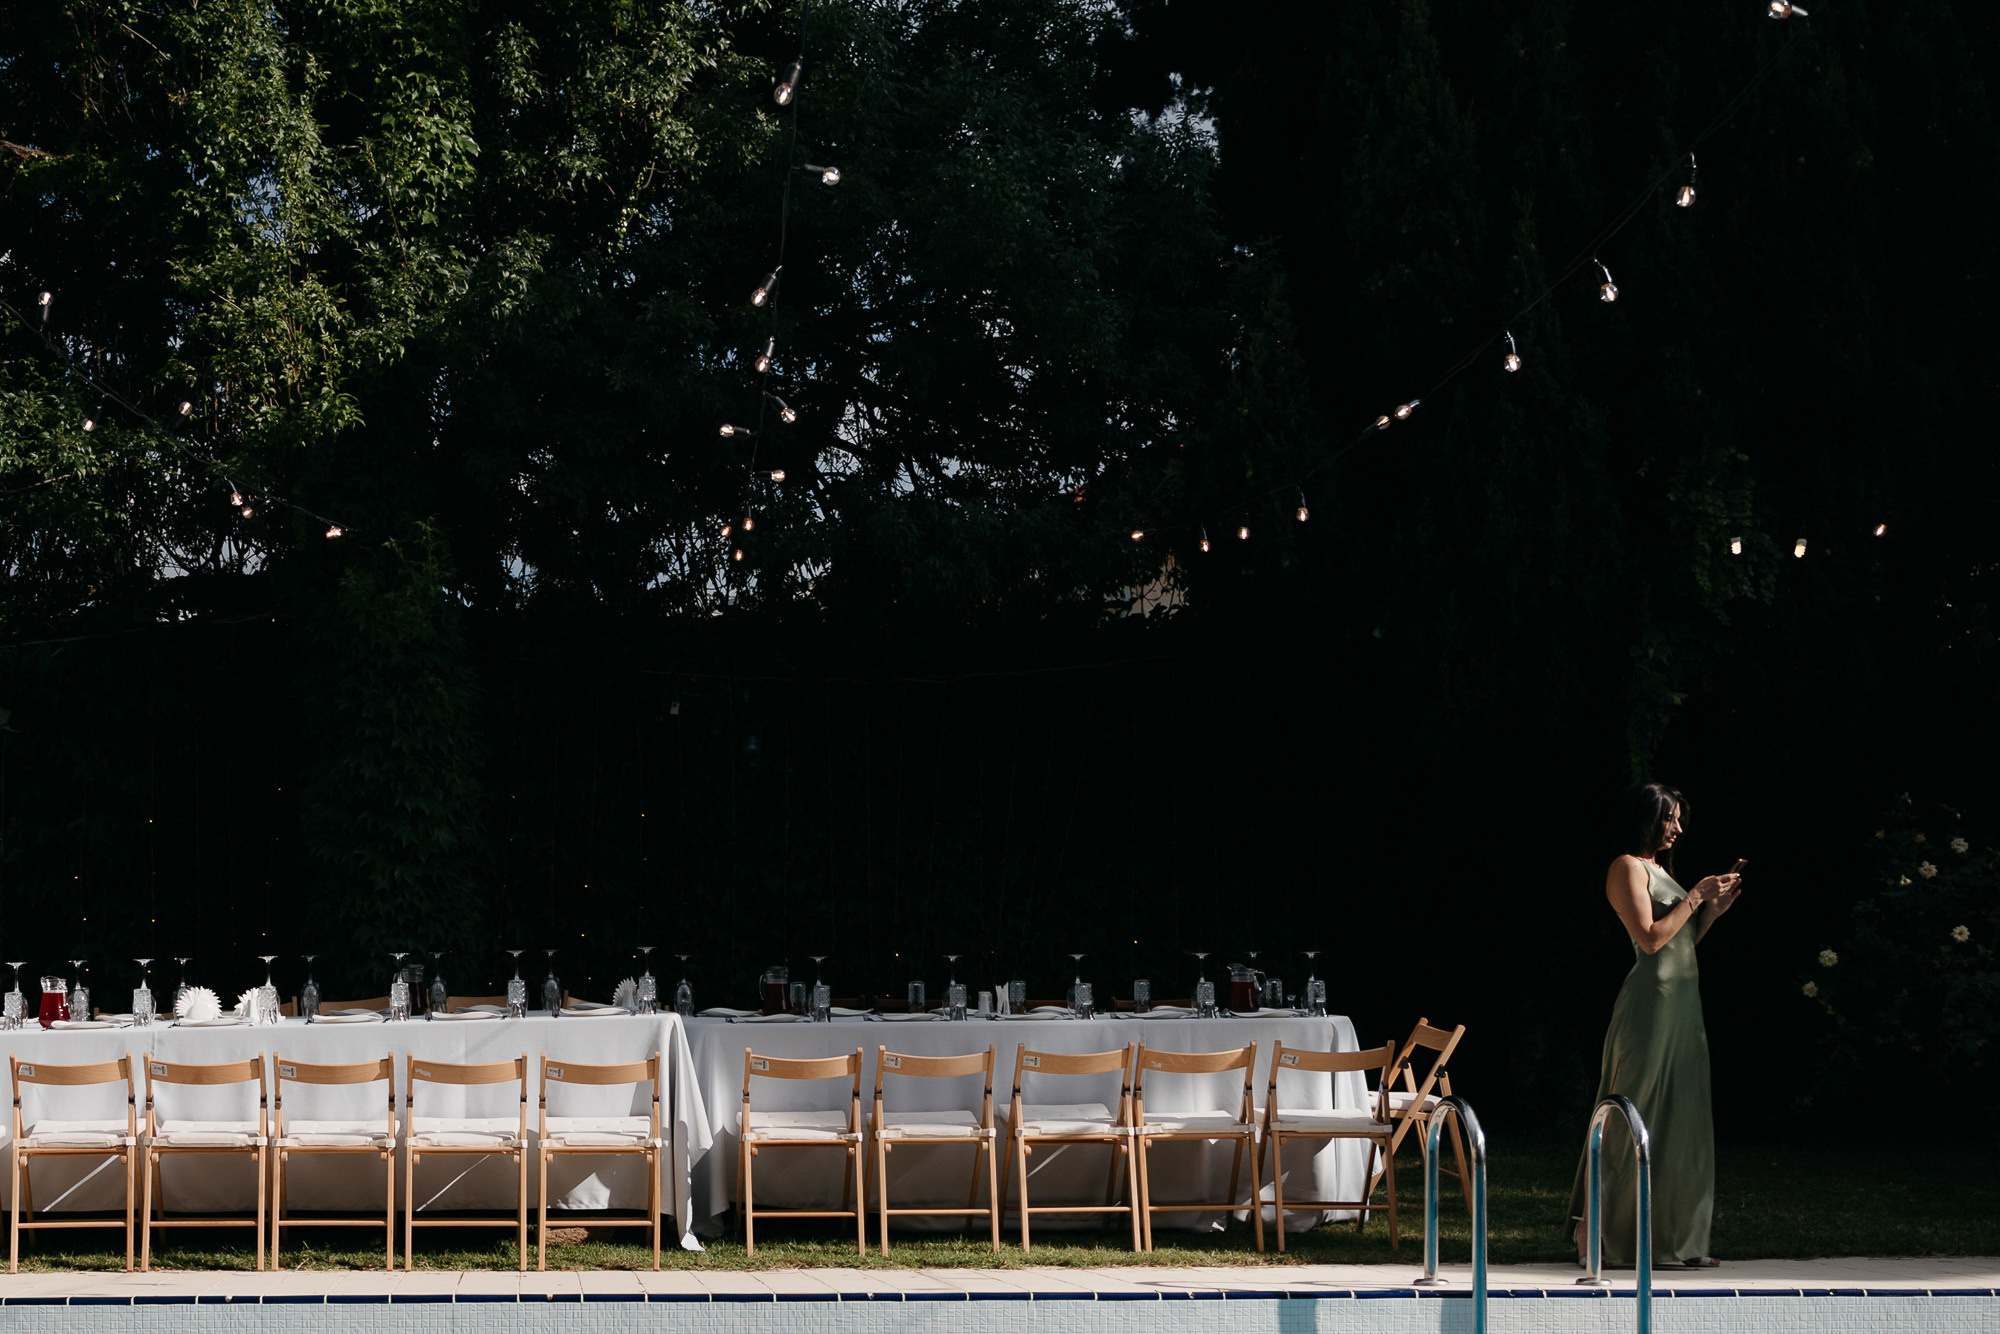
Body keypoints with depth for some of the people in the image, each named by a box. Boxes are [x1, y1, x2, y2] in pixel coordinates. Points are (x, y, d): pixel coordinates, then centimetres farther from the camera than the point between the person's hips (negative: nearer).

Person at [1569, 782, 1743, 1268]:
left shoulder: (1658, 869, 19)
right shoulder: (1628, 868, -8)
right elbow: (1650, 938, -17)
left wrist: (1714, 908, 9)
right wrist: (1695, 898, -12)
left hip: (1682, 1006, 9)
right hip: (1652, 1003, -9)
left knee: (1682, 1117, 7)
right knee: (1636, 1119, -7)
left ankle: (1677, 1238, 9)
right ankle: (1595, 1232, -3)